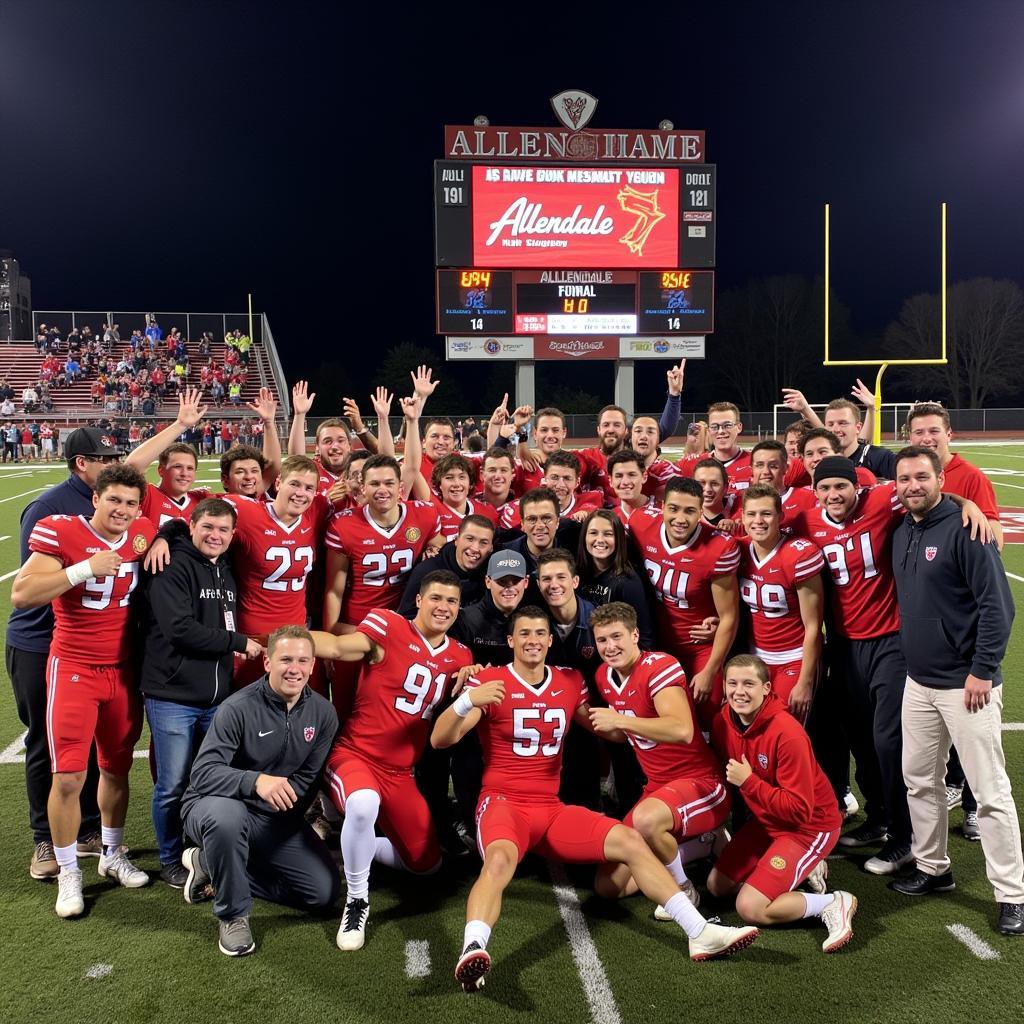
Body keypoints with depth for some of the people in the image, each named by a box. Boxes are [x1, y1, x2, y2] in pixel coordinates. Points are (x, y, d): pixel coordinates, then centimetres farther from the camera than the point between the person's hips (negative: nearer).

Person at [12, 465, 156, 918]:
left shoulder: (144, 535, 0)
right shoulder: (60, 532, -13)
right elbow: (21, 594, -21)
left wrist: (160, 542, 1)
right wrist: (86, 568, -27)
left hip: (124, 670, 4)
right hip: (73, 669, -4)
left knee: (117, 768, 15)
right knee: (68, 776, -5)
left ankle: (112, 855, 34)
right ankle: (68, 874, 13)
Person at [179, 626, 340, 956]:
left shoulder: (323, 713, -3)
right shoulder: (239, 708, -20)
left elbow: (309, 777, 1)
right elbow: (203, 773, -27)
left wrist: (282, 800, -18)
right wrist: (256, 781, -44)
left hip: (275, 818, 6)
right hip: (218, 806, -5)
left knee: (325, 891, -5)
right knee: (227, 814, -41)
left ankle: (212, 864, 7)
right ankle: (233, 914, -15)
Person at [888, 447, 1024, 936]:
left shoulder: (964, 529, -14)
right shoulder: (901, 533, 8)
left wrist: (982, 671, -17)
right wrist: (908, 658, 14)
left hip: (966, 684, -7)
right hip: (918, 682, 7)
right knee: (920, 780, 15)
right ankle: (931, 868, 31)